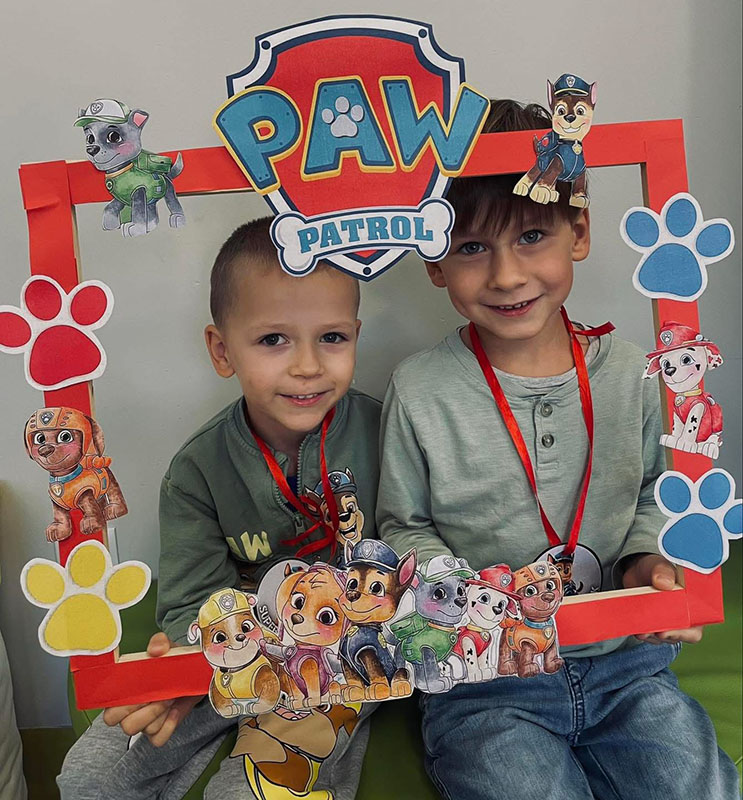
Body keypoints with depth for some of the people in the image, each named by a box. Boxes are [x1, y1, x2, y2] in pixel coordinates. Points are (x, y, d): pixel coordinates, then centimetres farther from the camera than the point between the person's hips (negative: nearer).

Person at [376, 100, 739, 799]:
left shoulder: (626, 370, -2)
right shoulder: (420, 391, -12)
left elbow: (650, 494, 12)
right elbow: (404, 530, -3)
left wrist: (644, 560, -6)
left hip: (624, 662, 4)